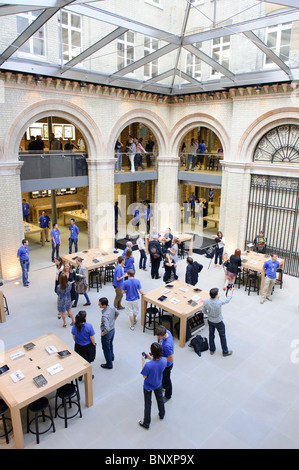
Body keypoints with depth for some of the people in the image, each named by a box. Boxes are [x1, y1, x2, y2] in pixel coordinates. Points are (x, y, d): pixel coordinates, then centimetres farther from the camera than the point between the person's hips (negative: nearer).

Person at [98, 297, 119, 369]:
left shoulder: (105, 315, -39)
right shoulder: (112, 308, -15)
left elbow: (106, 329, -42)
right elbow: (117, 314, 7)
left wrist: (103, 333, -22)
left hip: (107, 333, -8)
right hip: (113, 330, 8)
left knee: (106, 349, 16)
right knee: (110, 344, 32)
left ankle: (109, 364, 34)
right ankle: (112, 357, 55)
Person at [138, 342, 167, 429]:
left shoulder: (148, 365, -41)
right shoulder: (164, 360, -27)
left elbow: (144, 376, -22)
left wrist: (143, 361, -22)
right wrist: (150, 358, -8)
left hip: (148, 386, -4)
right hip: (158, 384, 4)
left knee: (148, 404, 19)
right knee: (160, 399, 31)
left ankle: (146, 423, 40)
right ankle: (162, 415, 57)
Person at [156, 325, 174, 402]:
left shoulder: (167, 345, -45)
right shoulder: (166, 331, -21)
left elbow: (171, 359, -33)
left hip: (167, 365, -8)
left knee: (166, 379, 19)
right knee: (162, 375, 33)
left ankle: (168, 396, 46)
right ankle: (163, 386, 62)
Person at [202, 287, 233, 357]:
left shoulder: (205, 302, -23)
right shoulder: (219, 302, -32)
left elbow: (204, 311, -7)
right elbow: (227, 299, -12)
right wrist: (231, 292, 5)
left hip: (210, 321, 3)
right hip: (218, 322, -3)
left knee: (211, 335, 24)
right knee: (222, 336, 19)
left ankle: (212, 350, 42)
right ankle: (225, 352, 36)